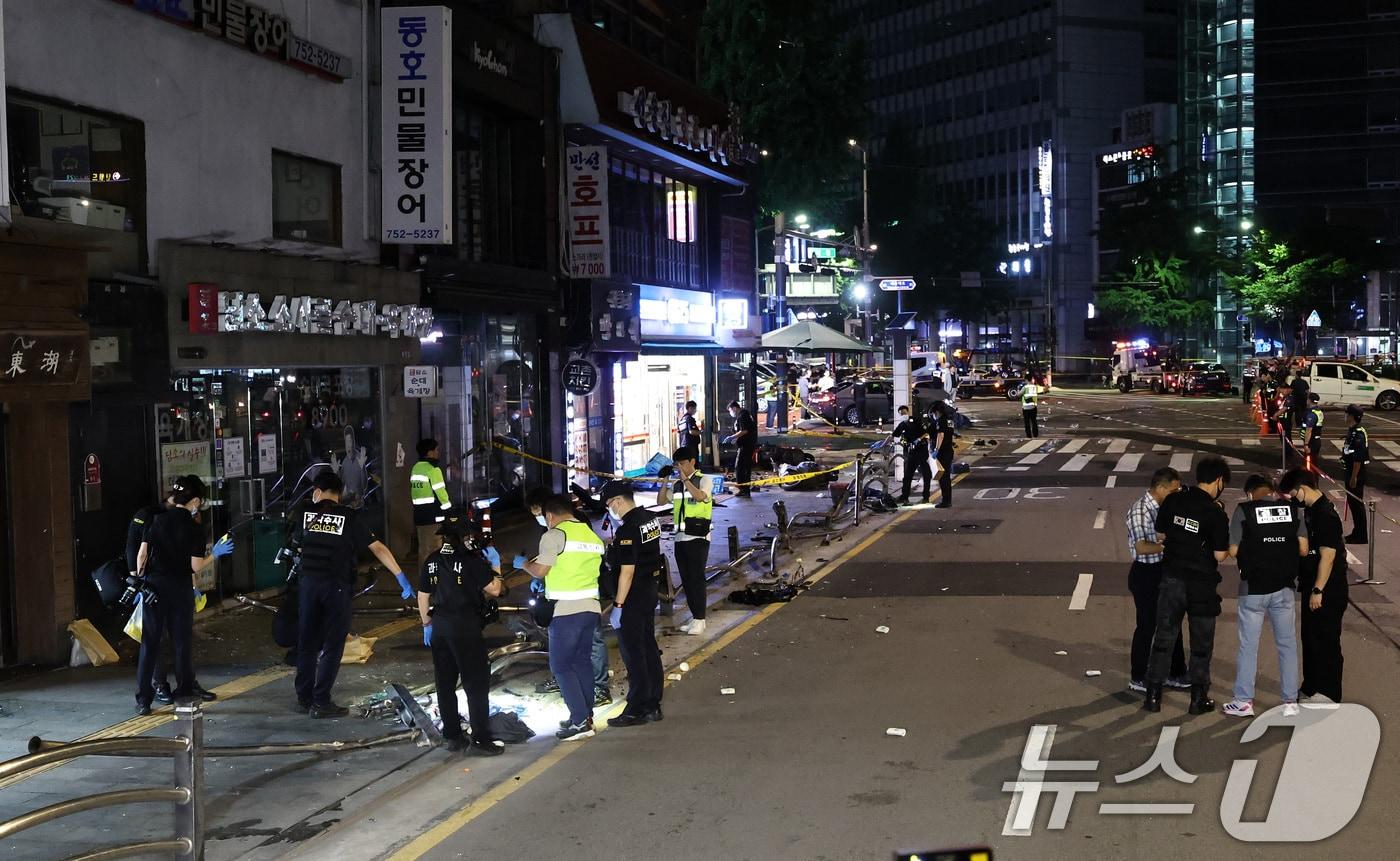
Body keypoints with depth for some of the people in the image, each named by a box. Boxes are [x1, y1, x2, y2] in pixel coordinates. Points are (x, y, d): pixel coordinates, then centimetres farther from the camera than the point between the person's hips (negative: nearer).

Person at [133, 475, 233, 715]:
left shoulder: (157, 520, 0)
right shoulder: (194, 529, -7)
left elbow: (141, 555, 0)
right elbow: (196, 567, -8)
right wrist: (215, 554, 7)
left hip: (154, 585, 2)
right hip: (180, 589, -2)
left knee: (150, 642, 3)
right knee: (181, 640, 13)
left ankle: (143, 698, 2)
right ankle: (185, 688, 26)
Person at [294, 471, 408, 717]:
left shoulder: (307, 514, 5)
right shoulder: (351, 518, -4)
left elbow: (299, 546, 17)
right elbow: (378, 548, -7)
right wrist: (400, 576, -5)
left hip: (308, 584, 3)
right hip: (337, 586, -3)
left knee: (307, 642, 14)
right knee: (332, 646, 2)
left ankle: (304, 698, 20)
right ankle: (321, 703, 0)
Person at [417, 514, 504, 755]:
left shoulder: (432, 560, 8)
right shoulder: (471, 559, -10)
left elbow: (423, 596, 13)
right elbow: (494, 590, -9)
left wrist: (427, 624, 23)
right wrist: (495, 567, 4)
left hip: (439, 626, 6)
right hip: (466, 626, -6)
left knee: (445, 684, 11)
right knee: (477, 684, -2)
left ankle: (452, 737, 16)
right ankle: (481, 739, -4)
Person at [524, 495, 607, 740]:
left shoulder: (555, 535, -9)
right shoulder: (592, 535, 14)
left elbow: (539, 571, -13)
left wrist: (524, 564, 8)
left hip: (566, 610, -7)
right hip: (591, 607, 8)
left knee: (561, 665, -2)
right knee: (582, 661, 15)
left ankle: (580, 722, -8)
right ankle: (586, 716, 17)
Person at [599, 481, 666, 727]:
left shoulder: (628, 529, -22)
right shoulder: (650, 518, 6)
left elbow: (627, 571, -24)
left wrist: (617, 606, -20)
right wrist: (614, 545, 14)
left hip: (633, 596, -9)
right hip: (651, 589, 9)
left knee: (633, 654, -1)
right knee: (648, 647, 15)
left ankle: (637, 710, 5)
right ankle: (652, 705, 23)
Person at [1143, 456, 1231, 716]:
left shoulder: (1173, 501, -3)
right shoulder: (1216, 514, -15)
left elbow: (1161, 536, 7)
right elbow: (1220, 556, -12)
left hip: (1171, 577, 3)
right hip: (1201, 584, -3)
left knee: (1163, 637, 11)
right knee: (1201, 643, 11)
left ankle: (1153, 695, 13)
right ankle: (1199, 698, 17)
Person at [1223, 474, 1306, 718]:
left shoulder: (1244, 510, -9)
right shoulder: (1292, 509, 0)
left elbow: (1233, 550, -10)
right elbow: (1303, 549, 0)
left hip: (1253, 588, -3)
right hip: (1284, 587, 3)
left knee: (1248, 645, 7)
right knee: (1287, 644, 12)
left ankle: (1244, 702, 12)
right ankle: (1291, 701, 17)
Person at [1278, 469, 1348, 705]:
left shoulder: (1326, 515, -20)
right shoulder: (1311, 510, 9)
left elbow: (1327, 556, -22)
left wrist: (1318, 590, -21)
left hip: (1327, 590, -10)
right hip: (1313, 587, 10)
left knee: (1326, 641, -1)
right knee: (1310, 638, 16)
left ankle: (1328, 693, 7)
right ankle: (1310, 688, 26)